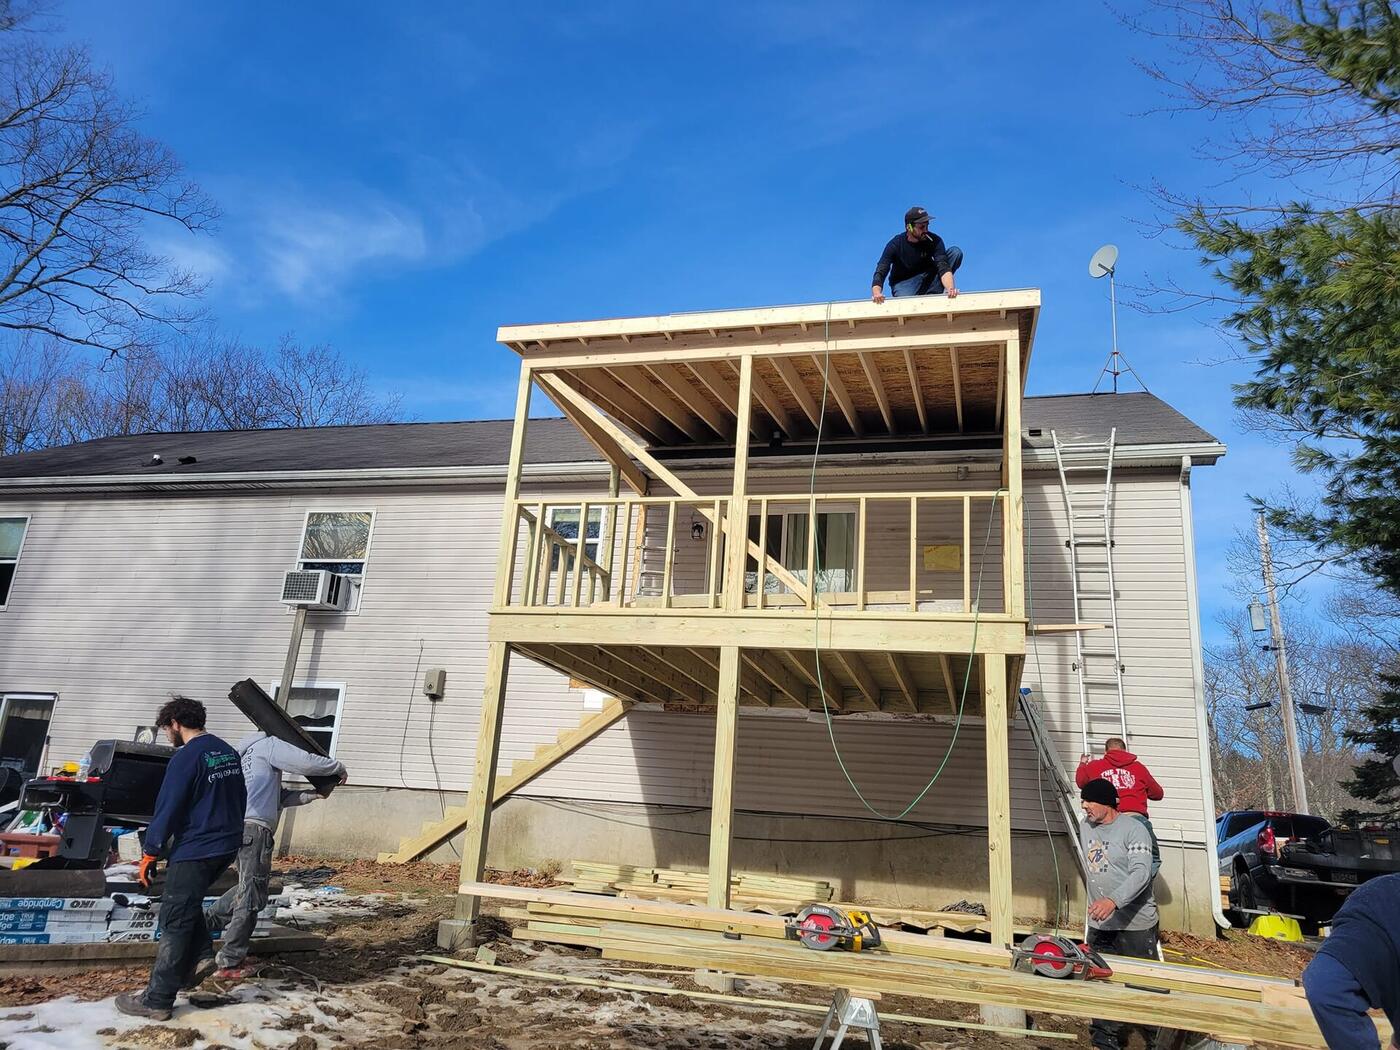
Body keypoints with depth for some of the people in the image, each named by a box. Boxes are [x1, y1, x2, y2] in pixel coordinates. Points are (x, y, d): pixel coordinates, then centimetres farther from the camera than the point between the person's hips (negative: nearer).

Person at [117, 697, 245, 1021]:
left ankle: (157, 1001, 7)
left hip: (195, 851, -8)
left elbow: (167, 810, -16)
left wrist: (149, 855, -7)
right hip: (227, 848, 8)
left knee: (174, 923, 1)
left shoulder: (186, 757, -15)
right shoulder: (229, 752, 10)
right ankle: (200, 955, 16)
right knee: (187, 903, 27)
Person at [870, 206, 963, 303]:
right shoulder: (896, 244, -17)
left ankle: (933, 295, -19)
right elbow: (880, 273, -24)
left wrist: (950, 289, -48)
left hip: (927, 279, 3)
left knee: (956, 252, -16)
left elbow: (943, 267, -26)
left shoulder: (934, 240, -16)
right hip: (904, 283, -2)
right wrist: (876, 293, -47)